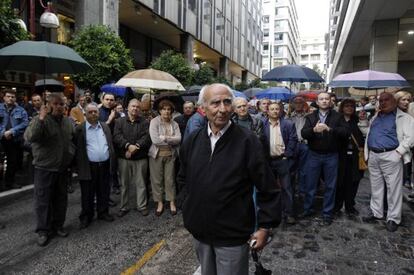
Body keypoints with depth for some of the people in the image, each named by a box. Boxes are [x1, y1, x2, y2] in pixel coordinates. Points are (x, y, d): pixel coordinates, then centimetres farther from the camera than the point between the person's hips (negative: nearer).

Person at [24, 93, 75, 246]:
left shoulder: (68, 122, 6)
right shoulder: (40, 120, -12)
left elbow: (73, 140, 19)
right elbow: (29, 137, -28)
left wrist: (71, 156, 10)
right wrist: (41, 119, -33)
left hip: (62, 168, 5)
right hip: (44, 168, -5)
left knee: (61, 198, 14)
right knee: (43, 200, 3)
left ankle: (58, 226, 29)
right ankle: (43, 230, 16)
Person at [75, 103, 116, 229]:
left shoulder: (105, 127, 10)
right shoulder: (80, 129, -4)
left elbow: (110, 144, 13)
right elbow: (77, 149, -6)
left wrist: (112, 162, 7)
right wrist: (80, 167, -11)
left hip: (105, 165, 4)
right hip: (89, 167, -4)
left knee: (104, 192, 14)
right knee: (87, 194, 8)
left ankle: (103, 212, 30)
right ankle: (86, 216, 23)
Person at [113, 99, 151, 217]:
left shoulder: (144, 122, 4)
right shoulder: (119, 121, 6)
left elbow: (147, 137, -8)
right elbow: (117, 136, -8)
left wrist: (135, 147, -19)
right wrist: (128, 146, -22)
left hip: (140, 158, -1)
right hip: (123, 158, 1)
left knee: (141, 183, 6)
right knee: (124, 184, 11)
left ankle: (142, 206, 19)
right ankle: (124, 207, 24)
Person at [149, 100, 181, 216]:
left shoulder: (174, 124, 5)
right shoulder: (154, 121, -5)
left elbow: (179, 139, -7)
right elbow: (154, 139, -17)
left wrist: (164, 138, -14)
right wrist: (171, 140, -10)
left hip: (170, 155, 2)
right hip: (156, 154, -2)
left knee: (170, 179, 8)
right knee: (157, 179, 5)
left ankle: (172, 202, 21)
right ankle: (159, 202, 20)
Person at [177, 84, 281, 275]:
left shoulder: (248, 141, -15)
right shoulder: (192, 140, -2)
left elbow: (268, 188, -11)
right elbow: (183, 178, 14)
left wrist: (265, 226, -9)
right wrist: (190, 205, 7)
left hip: (233, 234, -4)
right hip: (199, 230, 5)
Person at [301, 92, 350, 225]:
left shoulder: (337, 116, 1)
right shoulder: (310, 117, 4)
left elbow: (346, 132, -12)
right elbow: (303, 133, -9)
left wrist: (330, 129, -25)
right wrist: (314, 130, -29)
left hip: (331, 156, 0)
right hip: (314, 155, 1)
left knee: (330, 186, 8)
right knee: (310, 184, 9)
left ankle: (327, 213, 21)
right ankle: (307, 209, 25)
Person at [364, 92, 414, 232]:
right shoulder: (375, 117, 17)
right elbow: (368, 134, 20)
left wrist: (398, 152, -18)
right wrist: (367, 152, 8)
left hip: (390, 156, -6)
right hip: (373, 156, 6)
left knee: (393, 188, 0)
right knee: (375, 186, 14)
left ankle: (393, 218, 11)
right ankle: (376, 212, 26)